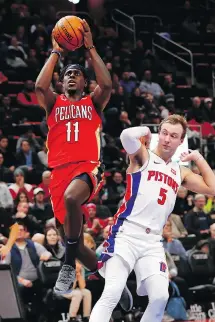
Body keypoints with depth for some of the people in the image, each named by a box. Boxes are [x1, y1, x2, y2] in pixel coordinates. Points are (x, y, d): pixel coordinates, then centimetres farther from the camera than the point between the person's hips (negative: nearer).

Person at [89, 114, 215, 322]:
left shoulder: (180, 172, 20)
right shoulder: (143, 156, 2)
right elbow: (127, 136, -20)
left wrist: (198, 159, 17)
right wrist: (146, 131, 1)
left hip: (153, 242, 6)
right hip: (126, 235, -5)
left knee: (160, 297, -10)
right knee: (112, 295, -18)